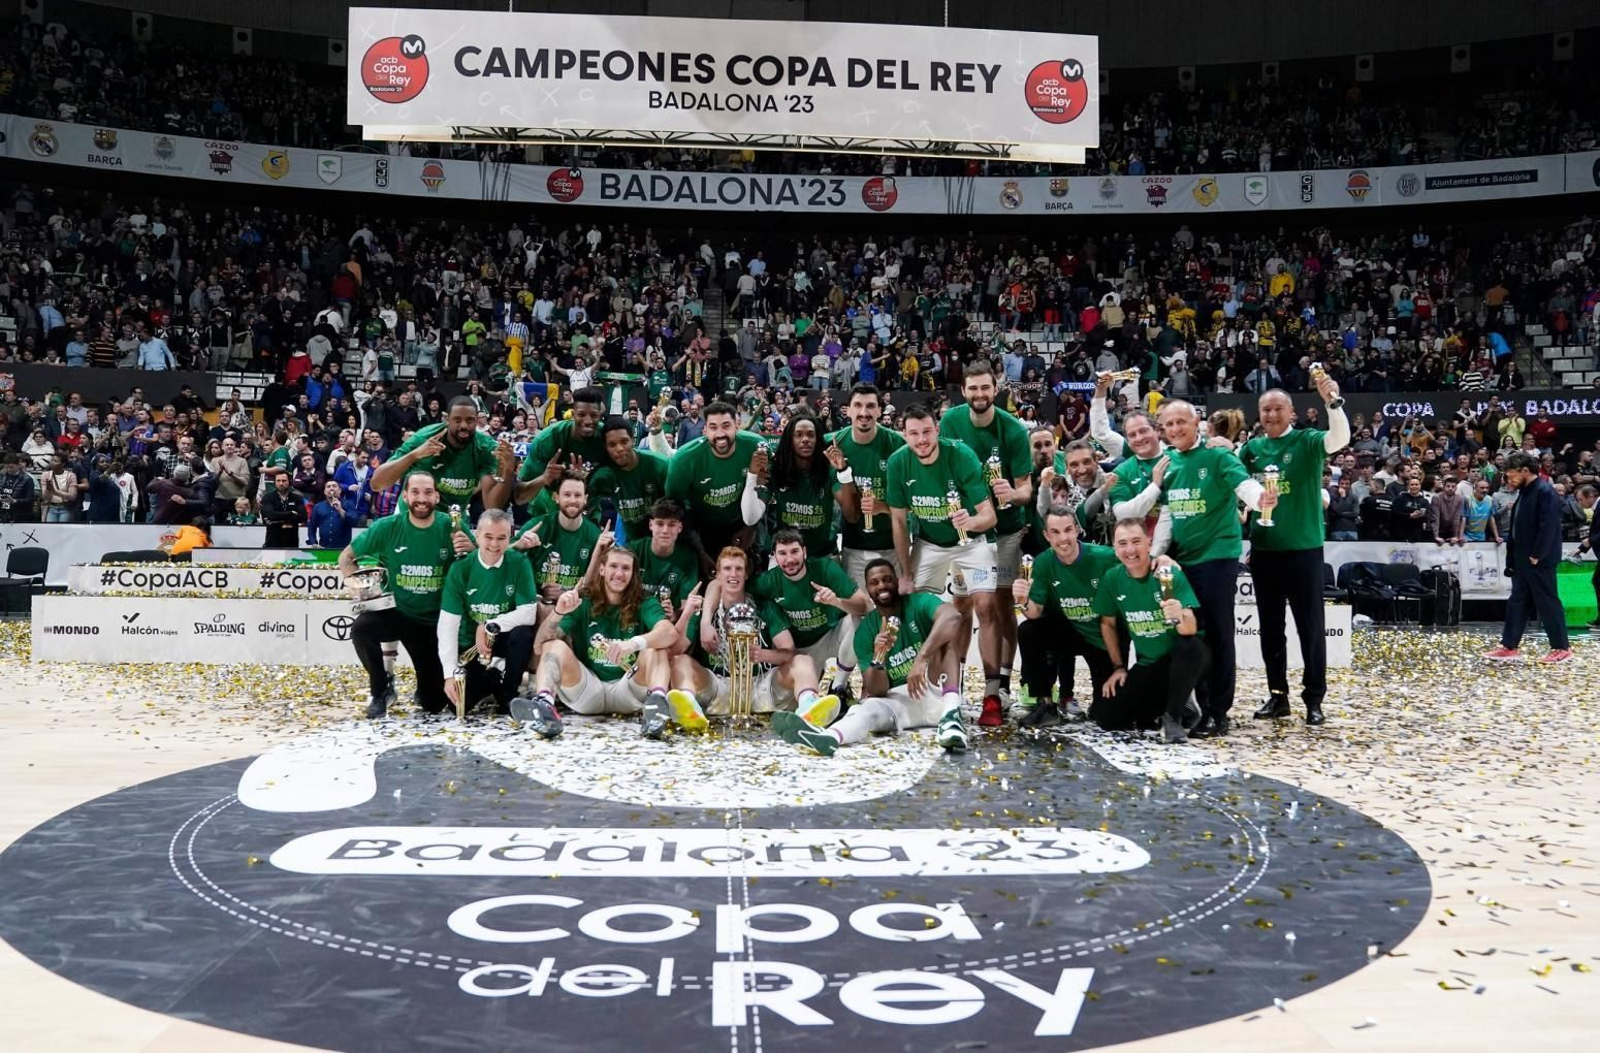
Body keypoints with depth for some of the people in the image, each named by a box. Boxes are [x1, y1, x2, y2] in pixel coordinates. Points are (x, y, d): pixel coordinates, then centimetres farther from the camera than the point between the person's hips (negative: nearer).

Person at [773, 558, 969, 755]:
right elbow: (876, 692, -1)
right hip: (900, 700, 2)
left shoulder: (920, 603, -4)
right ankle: (829, 736, -67)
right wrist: (878, 659, -22)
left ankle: (950, 715, -44)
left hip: (937, 692, -2)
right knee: (869, 707, -31)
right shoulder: (865, 631, 4)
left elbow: (952, 616, -29)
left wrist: (921, 658, -41)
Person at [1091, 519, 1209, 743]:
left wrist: (1180, 617, -54)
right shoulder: (1112, 579, -8)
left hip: (1184, 661, -5)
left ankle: (1173, 715, -16)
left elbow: (1191, 629, -31)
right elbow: (1108, 624, 8)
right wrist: (1118, 667, 5)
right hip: (1148, 665, 5)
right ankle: (1177, 704, 14)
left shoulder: (1172, 574, -21)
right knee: (1105, 716, -6)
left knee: (1190, 647, -39)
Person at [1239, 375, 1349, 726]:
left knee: (1310, 626, 2)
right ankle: (1277, 694, 20)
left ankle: (1314, 698, 10)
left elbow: (1341, 439, -24)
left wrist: (1333, 401, -37)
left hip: (1303, 548, -4)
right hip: (1264, 549, 4)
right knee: (1270, 627, 11)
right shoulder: (1252, 448, 7)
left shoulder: (1307, 441, -5)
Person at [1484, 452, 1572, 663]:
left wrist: (1536, 556, -20)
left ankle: (1561, 648, 8)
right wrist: (1512, 556, 12)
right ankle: (1509, 647, 15)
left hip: (1539, 561, -9)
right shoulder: (1525, 492, 14)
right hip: (1522, 560, 9)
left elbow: (1548, 527, -21)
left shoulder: (1545, 492, -15)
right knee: (1517, 602, 11)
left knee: (1548, 603, -1)